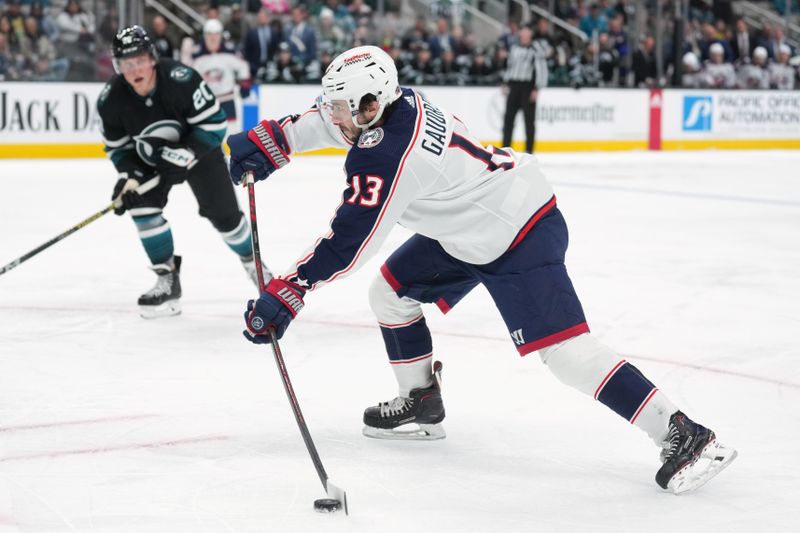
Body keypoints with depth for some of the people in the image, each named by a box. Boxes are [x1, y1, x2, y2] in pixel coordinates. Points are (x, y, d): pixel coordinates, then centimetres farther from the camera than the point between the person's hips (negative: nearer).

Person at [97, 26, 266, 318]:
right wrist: (128, 175, -22)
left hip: (199, 149, -3)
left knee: (224, 214, -1)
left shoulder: (180, 79, -34)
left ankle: (251, 261, 30)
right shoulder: (111, 99, -22)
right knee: (142, 204, -19)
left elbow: (214, 122, -27)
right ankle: (167, 280, -6)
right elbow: (118, 146, -6)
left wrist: (182, 155, -32)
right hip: (151, 158, 3)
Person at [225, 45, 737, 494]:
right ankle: (422, 403, 30)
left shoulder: (386, 155, -28)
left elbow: (350, 242, -27)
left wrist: (288, 292, -24)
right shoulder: (395, 103, -4)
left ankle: (684, 436, -17)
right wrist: (267, 142, 10)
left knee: (564, 348, -18)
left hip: (521, 233, -11)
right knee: (391, 292, 14)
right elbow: (325, 120, 17)